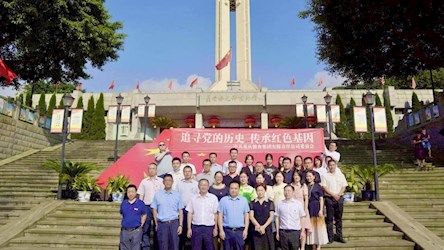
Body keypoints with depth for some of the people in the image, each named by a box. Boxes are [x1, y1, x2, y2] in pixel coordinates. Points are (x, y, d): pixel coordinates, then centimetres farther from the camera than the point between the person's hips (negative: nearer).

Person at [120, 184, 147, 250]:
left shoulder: (140, 203, -3)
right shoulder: (123, 203, 6)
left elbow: (144, 215, 5)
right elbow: (122, 214, 19)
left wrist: (141, 225, -2)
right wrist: (124, 223, 8)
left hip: (136, 230, -3)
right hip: (124, 231, 3)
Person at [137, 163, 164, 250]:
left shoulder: (161, 181, 4)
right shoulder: (144, 181, 9)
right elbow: (141, 195, 10)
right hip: (147, 207, 1)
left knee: (157, 229, 6)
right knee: (145, 229, 2)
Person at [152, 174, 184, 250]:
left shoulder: (177, 195, 4)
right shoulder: (157, 195, 4)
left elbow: (180, 211, 4)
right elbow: (154, 210, 7)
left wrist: (180, 225, -2)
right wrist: (156, 224, 1)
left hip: (174, 223, 0)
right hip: (162, 224, 0)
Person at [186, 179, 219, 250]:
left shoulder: (213, 198, -1)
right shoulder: (193, 199, 4)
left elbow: (215, 214, 2)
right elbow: (190, 214, 5)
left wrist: (215, 228, 1)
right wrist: (189, 228, 1)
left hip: (209, 227, -1)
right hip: (196, 227, 1)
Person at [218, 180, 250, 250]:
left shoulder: (244, 200, 6)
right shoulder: (223, 200, 1)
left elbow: (246, 215, 7)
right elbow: (220, 216, 1)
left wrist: (246, 230, -1)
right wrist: (221, 230, -5)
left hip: (240, 231, 1)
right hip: (227, 231, -1)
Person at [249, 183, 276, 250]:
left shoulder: (270, 203, 6)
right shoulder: (252, 203, 8)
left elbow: (271, 216, -1)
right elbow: (251, 216, 0)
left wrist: (263, 227, -13)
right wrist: (258, 226, -13)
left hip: (267, 229, 0)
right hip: (256, 230, 1)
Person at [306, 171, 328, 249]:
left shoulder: (318, 186, -3)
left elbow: (321, 199, -5)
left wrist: (321, 210, -12)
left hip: (316, 207, -3)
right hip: (308, 207, 4)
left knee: (318, 225, 3)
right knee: (311, 226, 9)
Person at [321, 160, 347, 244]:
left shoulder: (341, 175, 11)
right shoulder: (325, 176, 2)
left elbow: (344, 186, 6)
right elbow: (324, 187, -4)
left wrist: (338, 194, -8)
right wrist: (333, 195, -13)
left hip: (339, 198, 2)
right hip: (329, 198, -2)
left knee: (339, 218, 7)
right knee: (330, 218, 0)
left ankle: (339, 236, 14)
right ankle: (330, 237, 4)